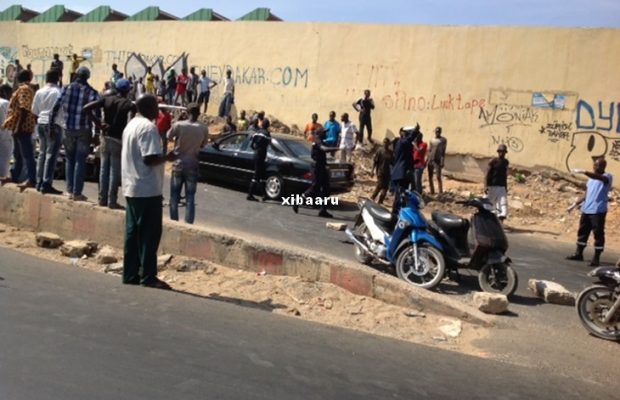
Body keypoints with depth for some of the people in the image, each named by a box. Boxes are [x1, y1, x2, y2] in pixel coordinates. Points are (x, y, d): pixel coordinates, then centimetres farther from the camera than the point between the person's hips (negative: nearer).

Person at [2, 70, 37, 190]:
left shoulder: (23, 89, -11)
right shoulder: (25, 89, 19)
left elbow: (24, 109, -21)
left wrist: (19, 126, -24)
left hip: (22, 126, -10)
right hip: (22, 126, 10)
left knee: (27, 154, -13)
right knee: (18, 153, 16)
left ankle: (32, 180, -17)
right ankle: (15, 176, 24)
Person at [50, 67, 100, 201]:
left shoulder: (66, 88, 3)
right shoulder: (91, 92, -5)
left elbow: (56, 107, 1)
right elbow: (96, 113, -13)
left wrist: (51, 125, 8)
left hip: (69, 129, 3)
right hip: (84, 130, -3)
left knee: (69, 160, 14)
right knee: (80, 161, 1)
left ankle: (70, 190, 14)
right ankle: (77, 193, 2)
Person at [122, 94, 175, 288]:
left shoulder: (131, 125, 16)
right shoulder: (148, 127, -14)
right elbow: (149, 158, -23)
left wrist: (161, 156, 18)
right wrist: (167, 157, -7)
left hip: (131, 188, 9)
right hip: (147, 189, -9)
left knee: (133, 232, 11)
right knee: (150, 234, -3)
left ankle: (130, 274, 15)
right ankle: (148, 276, 2)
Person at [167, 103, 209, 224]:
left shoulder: (178, 125, -11)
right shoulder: (203, 128, -7)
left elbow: (169, 137, 5)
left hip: (178, 164, -1)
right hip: (192, 166, 1)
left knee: (174, 196, 9)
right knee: (190, 197, 5)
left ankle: (174, 222, 11)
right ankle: (189, 223, 2)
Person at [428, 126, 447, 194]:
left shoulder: (443, 140, 0)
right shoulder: (432, 140, 12)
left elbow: (443, 151, -5)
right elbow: (429, 151, 14)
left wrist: (442, 162, -12)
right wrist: (427, 161, 8)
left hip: (438, 161, -5)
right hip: (431, 161, 5)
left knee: (438, 177, -10)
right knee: (430, 177, 6)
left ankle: (441, 193, -8)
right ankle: (432, 192, 14)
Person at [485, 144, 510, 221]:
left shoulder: (506, 162, 10)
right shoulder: (493, 161, -5)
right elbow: (488, 174, -5)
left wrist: (506, 186, 19)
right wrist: (486, 186, -12)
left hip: (502, 186, 4)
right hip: (492, 186, -4)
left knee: (503, 203, -8)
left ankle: (500, 220, -8)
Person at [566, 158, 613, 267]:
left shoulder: (608, 177, -7)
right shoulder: (591, 178, 16)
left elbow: (599, 177, -32)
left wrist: (584, 172, -44)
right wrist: (575, 204, 17)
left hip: (598, 211, -8)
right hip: (586, 210, 8)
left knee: (598, 234, -2)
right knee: (582, 232, 13)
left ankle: (596, 258, 3)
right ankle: (578, 254, 23)